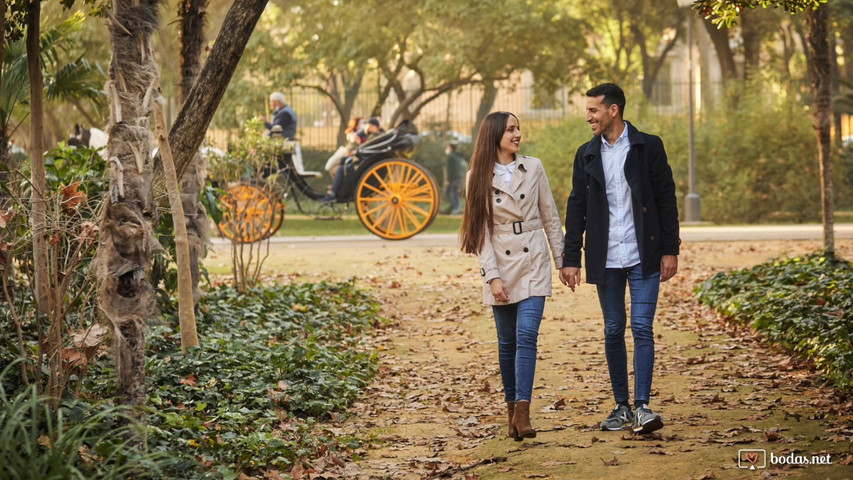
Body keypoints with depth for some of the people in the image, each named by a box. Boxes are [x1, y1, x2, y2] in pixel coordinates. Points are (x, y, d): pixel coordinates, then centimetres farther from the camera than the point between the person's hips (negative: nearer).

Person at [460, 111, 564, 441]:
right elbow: (481, 231, -2)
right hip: (500, 265, 0)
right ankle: (511, 410, 16)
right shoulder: (478, 178, 0)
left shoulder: (533, 168, 4)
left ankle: (522, 412, -18)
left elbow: (550, 217, 10)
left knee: (526, 335, -13)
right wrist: (492, 276, -10)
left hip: (533, 262, 0)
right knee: (507, 342, 5)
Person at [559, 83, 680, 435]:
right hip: (605, 260, 3)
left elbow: (666, 199, 1)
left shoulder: (648, 147, 0)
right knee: (613, 331, 8)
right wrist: (571, 258, 4)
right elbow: (576, 208, 9)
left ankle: (642, 407, -10)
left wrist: (670, 250, -4)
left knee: (642, 328, -10)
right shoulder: (586, 155, 8)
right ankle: (621, 407, 16)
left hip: (644, 257, -3)